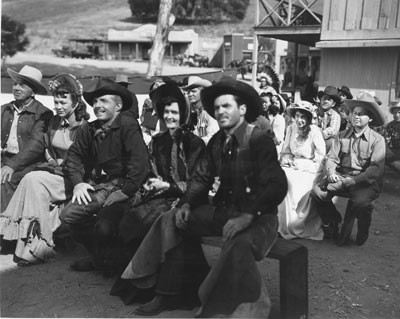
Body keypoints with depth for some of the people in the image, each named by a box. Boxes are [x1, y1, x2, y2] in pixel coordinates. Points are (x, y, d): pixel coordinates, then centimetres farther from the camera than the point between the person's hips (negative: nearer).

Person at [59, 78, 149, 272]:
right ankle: (99, 256, 12)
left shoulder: (128, 125, -10)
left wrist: (125, 192, -22)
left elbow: (139, 161, -20)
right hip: (97, 186, 7)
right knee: (68, 215, -10)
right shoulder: (90, 129, 13)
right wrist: (78, 182, -3)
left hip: (120, 185, -7)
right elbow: (74, 154, 14)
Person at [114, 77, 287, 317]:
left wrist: (247, 216, -33)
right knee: (171, 221, 2)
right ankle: (171, 292, 9)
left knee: (239, 242, -39)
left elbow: (276, 186, -24)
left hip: (257, 216, -7)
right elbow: (202, 177, 12)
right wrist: (187, 203, -5)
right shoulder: (217, 141, 7)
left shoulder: (260, 141, -16)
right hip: (222, 210, 8)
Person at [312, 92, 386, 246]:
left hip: (365, 182, -3)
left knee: (361, 201, -34)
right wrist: (331, 172, -16)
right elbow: (331, 158, 7)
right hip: (341, 176, 3)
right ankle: (334, 222, 6)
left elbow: (376, 169, -10)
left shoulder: (377, 139, -1)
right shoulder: (342, 136, 11)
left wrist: (352, 180, -21)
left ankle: (362, 233, 1)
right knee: (317, 191, -22)